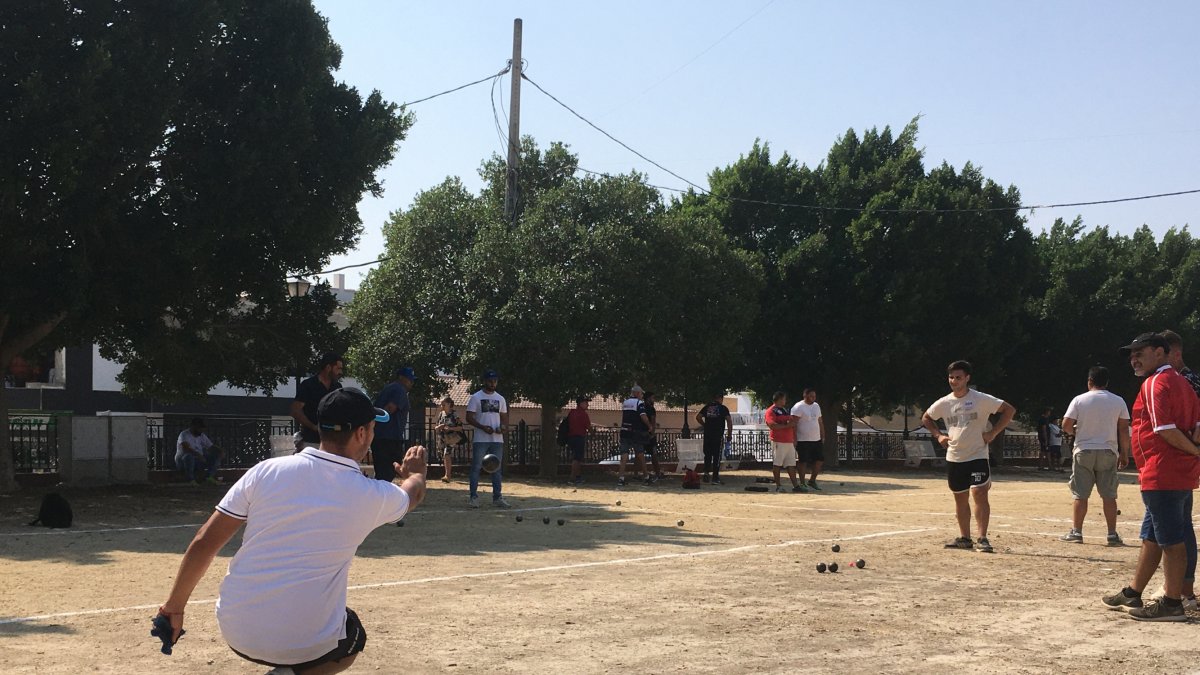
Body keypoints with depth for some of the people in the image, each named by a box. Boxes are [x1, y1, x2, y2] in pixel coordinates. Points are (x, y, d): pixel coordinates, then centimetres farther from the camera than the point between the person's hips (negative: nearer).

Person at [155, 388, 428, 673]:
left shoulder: (266, 471, -3)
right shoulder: (370, 496, -5)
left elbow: (204, 543, -2)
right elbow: (414, 494, 20)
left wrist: (174, 606, 11)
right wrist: (416, 472, 44)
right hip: (306, 644, -5)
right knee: (352, 640, 29)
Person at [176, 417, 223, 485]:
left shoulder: (202, 436, 11)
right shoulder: (184, 434, -12)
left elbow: (211, 447, 10)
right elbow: (185, 448, -30)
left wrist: (220, 451, -13)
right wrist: (198, 455, -41)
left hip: (199, 460, 7)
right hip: (182, 460, -7)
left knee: (217, 456, -9)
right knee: (189, 456, -41)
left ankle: (209, 477, -25)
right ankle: (191, 480, -29)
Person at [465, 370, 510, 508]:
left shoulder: (500, 399, 13)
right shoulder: (476, 397, -2)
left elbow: (504, 417, 15)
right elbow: (469, 418, -6)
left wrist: (502, 426, -7)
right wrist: (483, 427, -19)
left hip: (497, 439, 4)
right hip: (480, 439, -4)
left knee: (497, 469, 6)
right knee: (476, 467, -3)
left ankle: (497, 497, 10)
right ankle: (473, 497, 1)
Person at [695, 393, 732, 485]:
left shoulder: (707, 407, 10)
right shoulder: (723, 408, 1)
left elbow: (698, 417, 5)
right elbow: (729, 420, -6)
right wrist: (729, 434, -2)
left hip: (707, 435, 3)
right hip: (718, 435, -3)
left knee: (707, 455, 14)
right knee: (717, 456, 1)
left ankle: (706, 472, 1)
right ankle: (715, 477, 0)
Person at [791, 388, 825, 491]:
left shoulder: (816, 406, 14)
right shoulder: (798, 407, -10)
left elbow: (820, 422, 21)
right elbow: (793, 424, -15)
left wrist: (823, 436, 16)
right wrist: (794, 439, -20)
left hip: (816, 440, 7)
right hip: (803, 440, -7)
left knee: (820, 460, 6)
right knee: (803, 462, -2)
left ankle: (812, 481, 20)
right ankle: (802, 483, 6)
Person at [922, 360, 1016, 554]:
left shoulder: (981, 399, -8)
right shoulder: (944, 403, 4)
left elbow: (1009, 410, -5)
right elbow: (926, 418, 21)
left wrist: (993, 432, -10)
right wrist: (938, 435, 6)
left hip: (977, 456, -4)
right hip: (954, 458, 5)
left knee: (979, 494, -15)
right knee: (960, 498, 11)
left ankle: (982, 539, -11)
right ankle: (964, 538, 22)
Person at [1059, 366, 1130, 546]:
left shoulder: (1079, 400, -4)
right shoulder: (1118, 401, 1)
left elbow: (1066, 426, -7)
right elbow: (1124, 430, 0)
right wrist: (1124, 454, 7)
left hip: (1084, 451, -1)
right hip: (1108, 452, 1)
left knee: (1080, 495, 5)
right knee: (1109, 495, 5)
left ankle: (1076, 531, 6)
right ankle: (1112, 534, 4)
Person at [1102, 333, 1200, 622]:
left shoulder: (1155, 383, -13)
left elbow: (1166, 430, -21)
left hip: (1163, 476, -10)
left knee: (1171, 539, -4)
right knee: (1151, 536, 17)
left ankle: (1172, 603, 2)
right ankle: (1133, 594, 26)